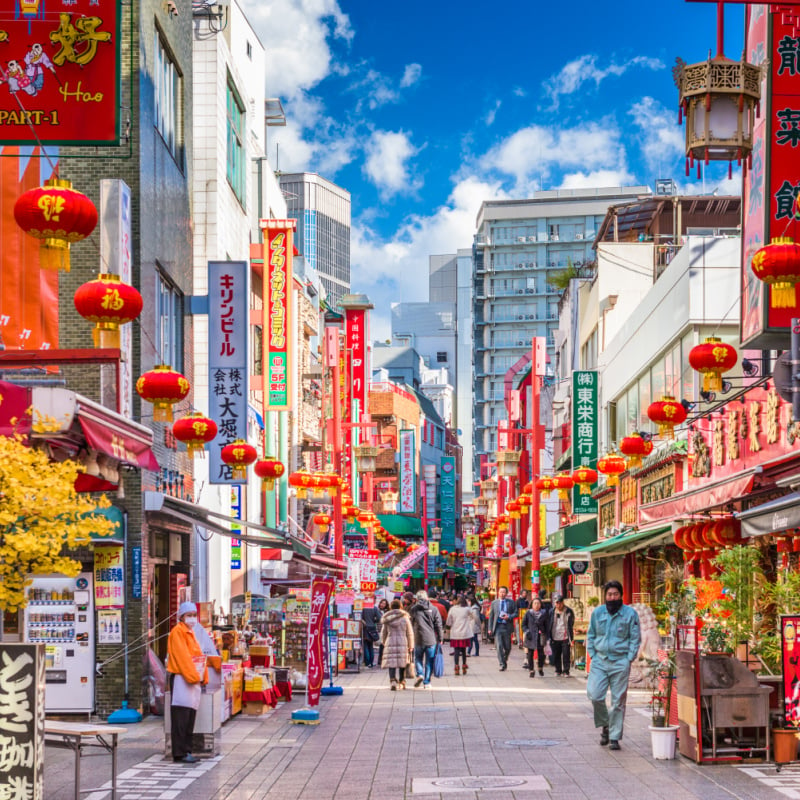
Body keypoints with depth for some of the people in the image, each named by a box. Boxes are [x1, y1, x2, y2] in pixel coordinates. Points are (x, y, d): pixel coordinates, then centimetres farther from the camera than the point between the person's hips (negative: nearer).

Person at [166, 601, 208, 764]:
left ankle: (186, 750, 14)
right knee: (181, 718, -8)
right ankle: (180, 753, -8)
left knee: (190, 718, 9)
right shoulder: (177, 632, -7)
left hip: (193, 680, 9)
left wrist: (202, 677, 10)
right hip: (181, 679, -9)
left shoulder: (190, 633, 20)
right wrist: (193, 676, -17)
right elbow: (182, 657, -15)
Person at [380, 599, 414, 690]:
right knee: (402, 664, 12)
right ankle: (401, 682, 22)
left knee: (391, 663, -3)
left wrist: (383, 643, 29)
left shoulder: (387, 619, 5)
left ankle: (392, 681, -22)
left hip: (390, 643, 0)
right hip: (403, 643, 0)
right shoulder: (405, 618, 0)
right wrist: (411, 646, 11)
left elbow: (383, 633, 14)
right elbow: (410, 633, 3)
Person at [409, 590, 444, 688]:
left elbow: (410, 625, 7)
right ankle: (427, 682, 8)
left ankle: (420, 674, -6)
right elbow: (438, 626, 2)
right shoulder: (433, 609, 1)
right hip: (431, 640, 0)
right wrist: (440, 639, 9)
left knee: (418, 658, 17)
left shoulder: (413, 609, -1)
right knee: (429, 661, 8)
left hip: (418, 639, 0)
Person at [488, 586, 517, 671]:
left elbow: (515, 613, 5)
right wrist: (490, 628, 2)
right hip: (497, 626, 0)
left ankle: (505, 660, 35)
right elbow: (491, 616, 9)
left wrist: (509, 617, -15)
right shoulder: (494, 603, 8)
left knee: (507, 647, 7)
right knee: (499, 646, -11)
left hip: (507, 627, 0)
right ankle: (502, 664, -7)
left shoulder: (511, 602, 6)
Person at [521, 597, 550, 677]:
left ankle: (540, 668, 23)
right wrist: (527, 631, -9)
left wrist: (547, 636, 1)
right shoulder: (528, 613, 2)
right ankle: (531, 670, 13)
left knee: (541, 653, -2)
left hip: (540, 637, 0)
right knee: (530, 654, 2)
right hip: (530, 637, 0)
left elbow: (547, 626, 7)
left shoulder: (544, 613, 3)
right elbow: (523, 624, 7)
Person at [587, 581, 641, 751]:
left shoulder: (630, 613, 1)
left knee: (618, 701, 1)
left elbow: (635, 639, 3)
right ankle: (605, 726, 17)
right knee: (595, 695, -9)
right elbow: (591, 636, 16)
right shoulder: (597, 613, 8)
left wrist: (629, 659, -5)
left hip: (620, 662, -2)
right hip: (599, 661, 2)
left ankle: (614, 737, 9)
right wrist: (592, 654, 6)